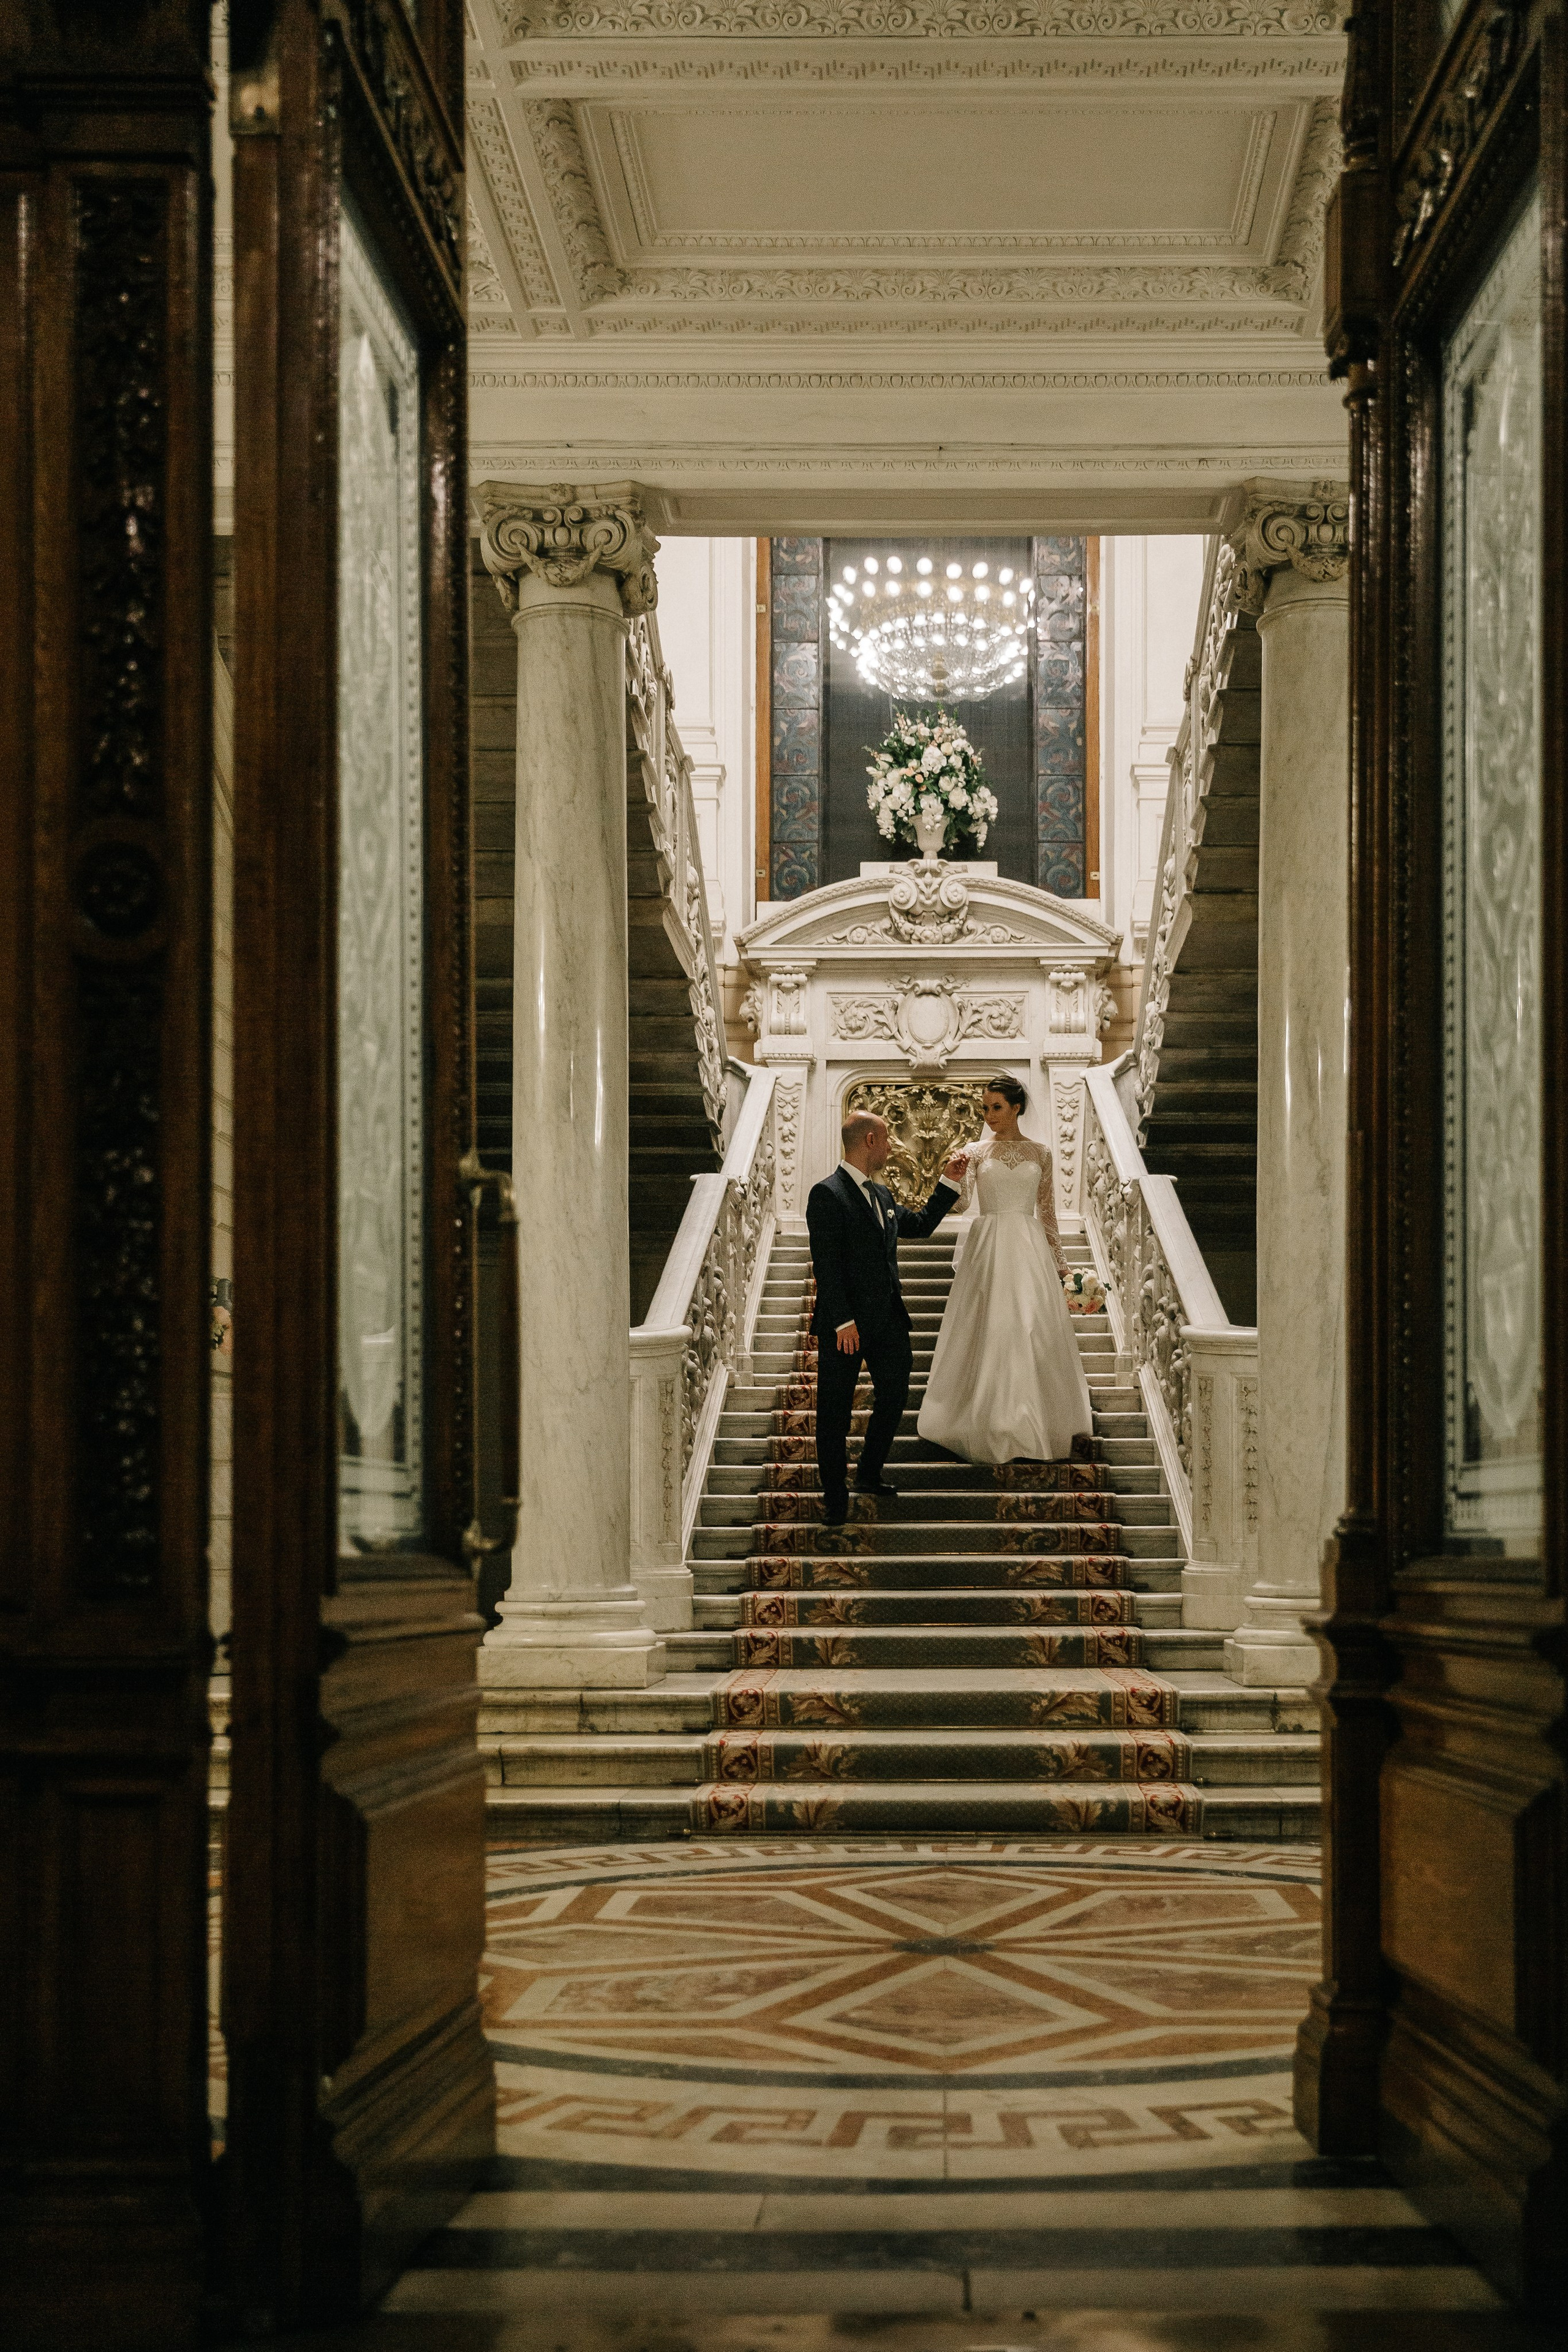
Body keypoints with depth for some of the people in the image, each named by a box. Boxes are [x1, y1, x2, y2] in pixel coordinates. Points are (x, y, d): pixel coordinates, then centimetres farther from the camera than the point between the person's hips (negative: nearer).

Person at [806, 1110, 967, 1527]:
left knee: (894, 1396, 14)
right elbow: (826, 1265, -18)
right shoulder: (827, 1195, -13)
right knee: (835, 1410, 2)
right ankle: (835, 1496, 11)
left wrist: (949, 1183, 22)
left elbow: (921, 1225, 29)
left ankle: (868, 1475, 31)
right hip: (845, 1323, -8)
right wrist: (843, 1322, -22)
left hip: (888, 1319, 8)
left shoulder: (881, 1195, 13)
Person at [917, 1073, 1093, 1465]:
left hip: (1029, 1249, 1)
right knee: (989, 1334, -3)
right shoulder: (976, 1152, 4)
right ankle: (992, 1426, 3)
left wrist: (1058, 1262, 11)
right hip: (988, 1247, -1)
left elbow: (1047, 1211, 11)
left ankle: (1037, 1426, 10)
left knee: (1034, 1334, 1)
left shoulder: (1039, 1153, 7)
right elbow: (962, 1203, -6)